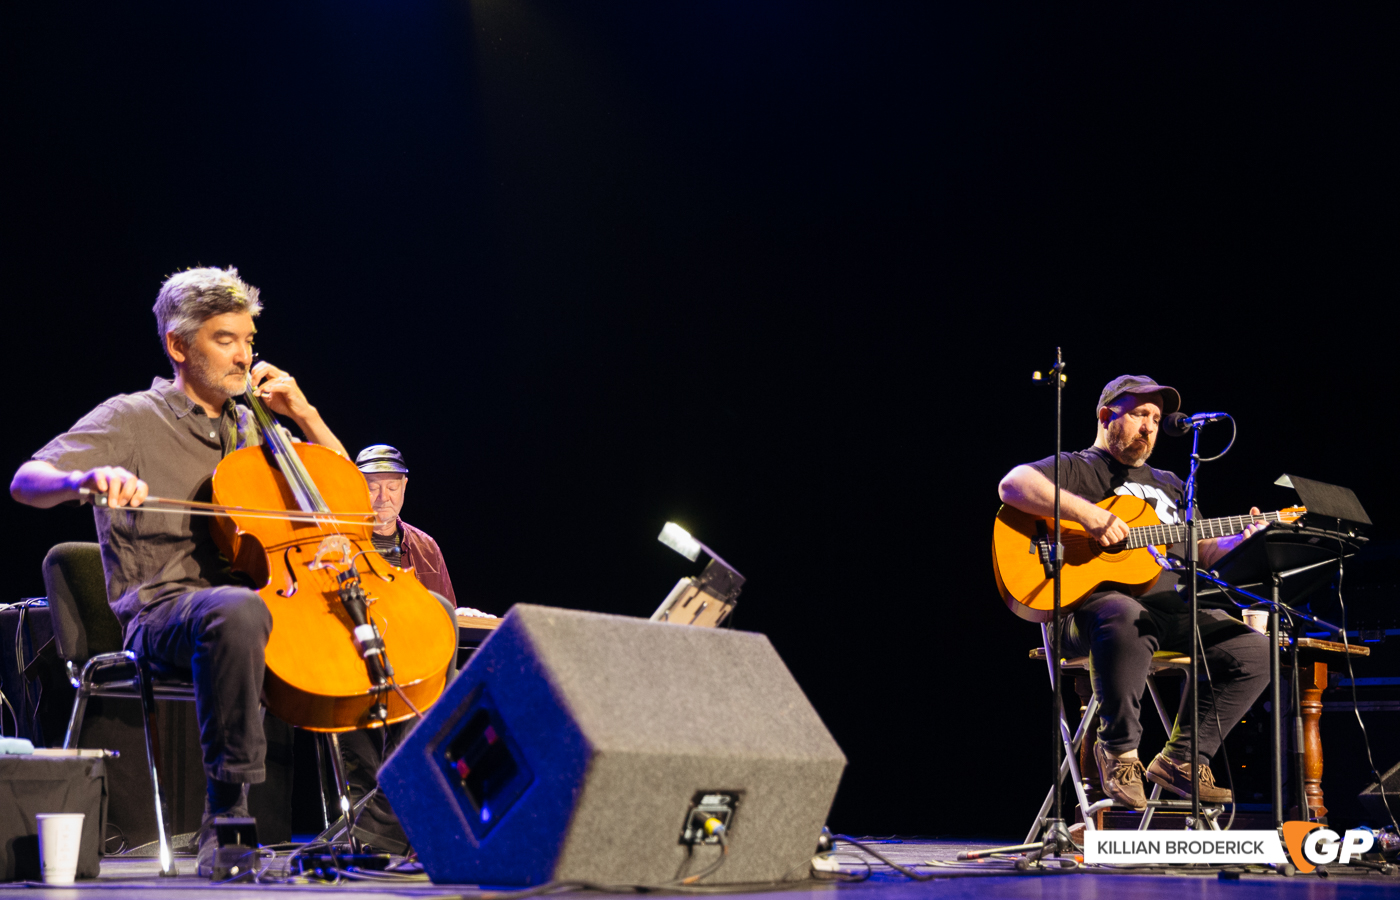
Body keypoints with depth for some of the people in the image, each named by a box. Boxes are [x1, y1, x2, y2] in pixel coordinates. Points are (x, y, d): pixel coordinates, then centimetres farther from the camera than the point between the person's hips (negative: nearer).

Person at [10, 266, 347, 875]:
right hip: (160, 612, -5)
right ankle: (227, 812, -34)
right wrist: (91, 477, -32)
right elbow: (26, 482, -9)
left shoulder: (248, 428, 22)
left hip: (249, 596, 5)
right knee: (236, 612, -43)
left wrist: (303, 415, 12)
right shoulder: (131, 419, 4)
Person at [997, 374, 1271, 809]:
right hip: (1092, 603, -7)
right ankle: (1119, 751, -20)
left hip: (1173, 608, 7)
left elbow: (1205, 550, 27)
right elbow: (1013, 484, -12)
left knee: (1253, 650, -11)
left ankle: (1183, 758, -2)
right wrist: (1083, 511, -23)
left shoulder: (1168, 485, 30)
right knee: (1126, 619, -42)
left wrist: (1241, 542, 5)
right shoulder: (1075, 468, 8)